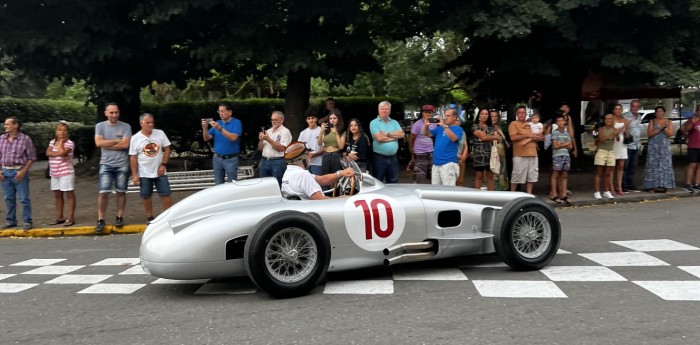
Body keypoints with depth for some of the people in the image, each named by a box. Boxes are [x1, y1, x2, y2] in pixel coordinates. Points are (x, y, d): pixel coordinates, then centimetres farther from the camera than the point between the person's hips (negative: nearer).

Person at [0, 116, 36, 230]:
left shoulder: (25, 139, -7)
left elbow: (31, 157, -5)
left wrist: (23, 171, -12)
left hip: (19, 172, -5)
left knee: (24, 198, -3)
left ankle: (27, 222, 5)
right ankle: (11, 221, 22)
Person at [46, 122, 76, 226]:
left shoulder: (69, 143, -8)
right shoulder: (52, 141, 12)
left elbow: (62, 152, -23)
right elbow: (48, 153, -2)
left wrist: (61, 141, -10)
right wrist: (58, 154, -15)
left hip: (66, 172, -7)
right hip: (54, 173, 7)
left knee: (69, 194, -5)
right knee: (57, 195, 13)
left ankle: (71, 218, -4)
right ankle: (59, 217, 21)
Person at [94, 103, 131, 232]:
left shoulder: (126, 127, 0)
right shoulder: (100, 126, 4)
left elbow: (125, 144, -12)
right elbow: (98, 143, -9)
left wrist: (107, 144, -8)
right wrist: (117, 140, -7)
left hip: (122, 165, 0)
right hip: (106, 164, 0)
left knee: (121, 192, 7)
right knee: (103, 192, -5)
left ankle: (120, 217, 17)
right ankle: (100, 220, 1)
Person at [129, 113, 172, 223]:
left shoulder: (160, 133, -2)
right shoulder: (135, 138, -4)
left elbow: (167, 149, 2)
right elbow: (133, 158, -2)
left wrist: (163, 165, -9)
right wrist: (134, 174, -6)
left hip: (159, 172, 1)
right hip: (144, 174, -1)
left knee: (166, 194, 0)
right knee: (146, 196, 7)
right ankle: (149, 217, 21)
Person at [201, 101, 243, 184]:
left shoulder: (236, 122, -6)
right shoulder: (217, 123, 9)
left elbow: (233, 138, -22)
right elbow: (206, 138, 6)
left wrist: (220, 128, -27)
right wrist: (205, 128, -12)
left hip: (231, 159, -5)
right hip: (217, 158, 5)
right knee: (218, 185, 12)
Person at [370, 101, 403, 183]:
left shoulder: (394, 122, 12)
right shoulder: (374, 123, -3)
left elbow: (401, 134, -2)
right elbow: (379, 138, -16)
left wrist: (387, 134, -10)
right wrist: (395, 136, -4)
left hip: (393, 158, 4)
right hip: (379, 158, -4)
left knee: (393, 183, 10)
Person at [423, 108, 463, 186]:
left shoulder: (458, 129, -2)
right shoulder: (440, 128, 16)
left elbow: (454, 138, -22)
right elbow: (427, 134, 17)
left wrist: (444, 126, -27)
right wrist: (426, 126, -4)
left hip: (449, 163, -7)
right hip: (436, 163, 7)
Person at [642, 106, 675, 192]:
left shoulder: (668, 122, 9)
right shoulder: (652, 121, 6)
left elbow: (670, 134, -1)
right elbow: (650, 133, -6)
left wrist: (665, 127, -14)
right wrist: (660, 128, -13)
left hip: (664, 146, 1)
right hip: (653, 146, -1)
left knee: (664, 165, -5)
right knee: (653, 165, -4)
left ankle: (662, 185, -5)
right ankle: (652, 185, -2)